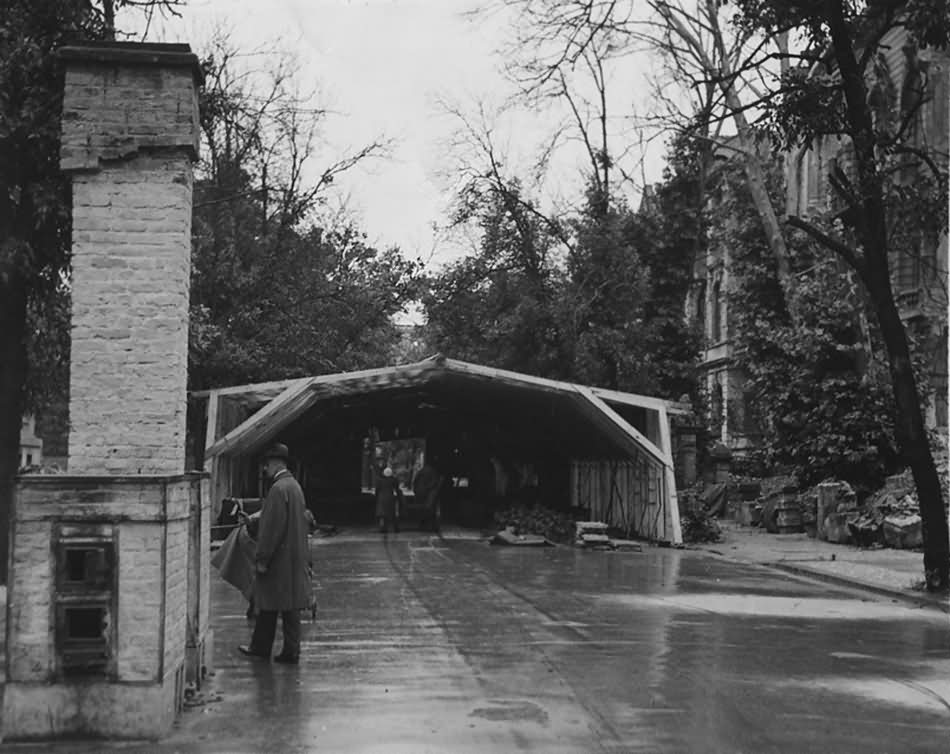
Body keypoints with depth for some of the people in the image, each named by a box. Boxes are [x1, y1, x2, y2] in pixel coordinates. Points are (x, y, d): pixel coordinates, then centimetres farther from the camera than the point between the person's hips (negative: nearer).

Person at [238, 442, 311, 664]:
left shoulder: (279, 488, -19)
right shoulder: (294, 485, 11)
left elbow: (273, 527, -21)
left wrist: (262, 559, -17)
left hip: (280, 559, -9)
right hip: (294, 557, 9)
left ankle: (291, 652, 9)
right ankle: (260, 647, 18)